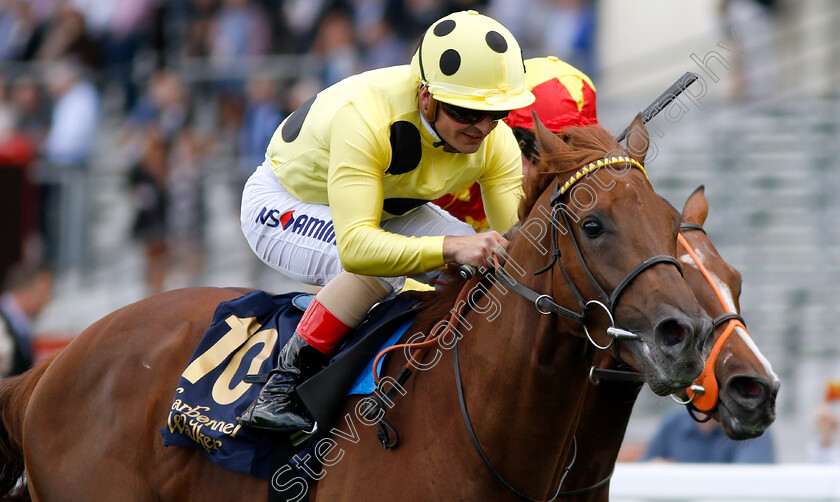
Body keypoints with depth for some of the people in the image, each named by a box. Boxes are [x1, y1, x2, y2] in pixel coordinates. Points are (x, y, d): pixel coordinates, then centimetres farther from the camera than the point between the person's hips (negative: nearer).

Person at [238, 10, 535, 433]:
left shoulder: (496, 141, -22)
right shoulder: (363, 116, -42)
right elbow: (356, 246, -51)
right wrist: (450, 247, -63)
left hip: (392, 210, 7)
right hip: (285, 203, -7)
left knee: (482, 266, -14)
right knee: (377, 268, -36)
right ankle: (284, 389, -24)